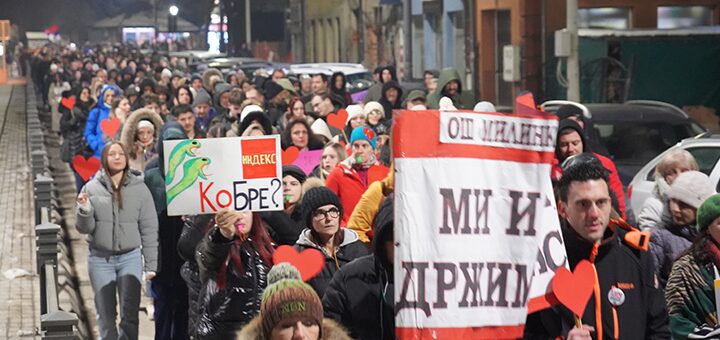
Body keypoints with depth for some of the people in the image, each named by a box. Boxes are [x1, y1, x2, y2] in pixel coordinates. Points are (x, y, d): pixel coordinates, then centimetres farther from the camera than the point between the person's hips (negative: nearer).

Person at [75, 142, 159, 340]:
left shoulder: (139, 188, 0)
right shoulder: (92, 188, 1)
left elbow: (149, 229, 2)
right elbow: (84, 228, 2)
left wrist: (151, 265, 0)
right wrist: (84, 209, -18)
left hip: (130, 258, -1)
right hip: (100, 259, 1)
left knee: (130, 315, -7)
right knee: (106, 316, 7)